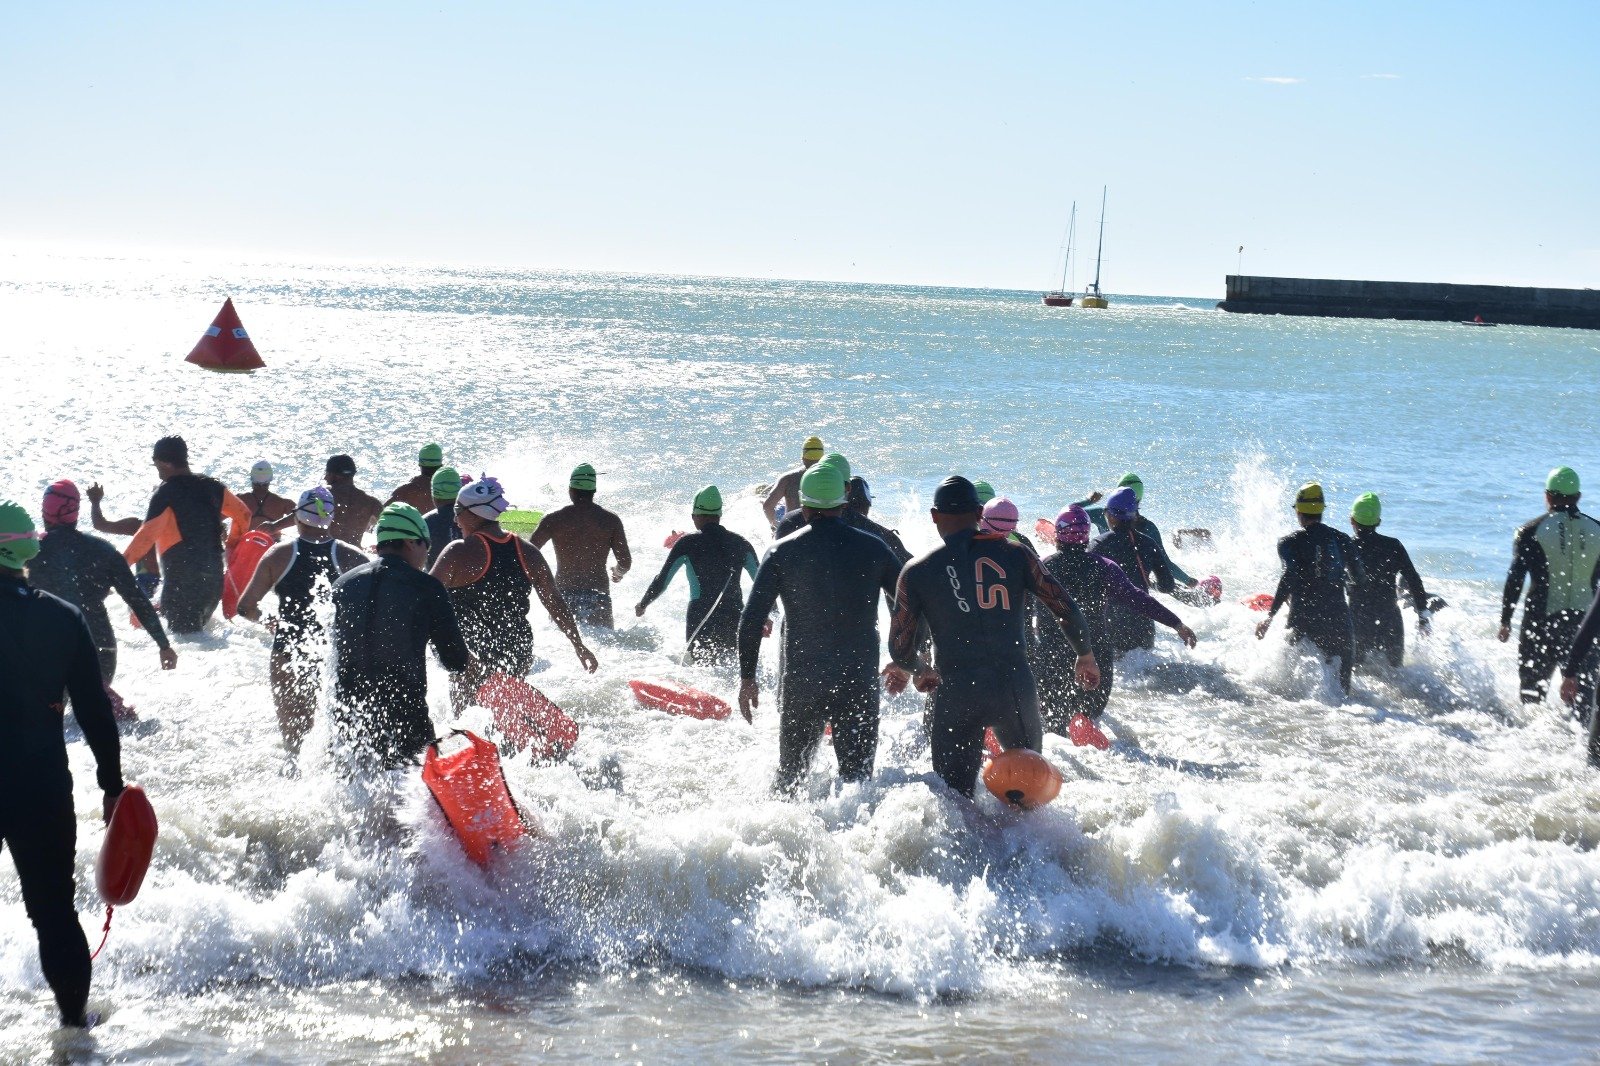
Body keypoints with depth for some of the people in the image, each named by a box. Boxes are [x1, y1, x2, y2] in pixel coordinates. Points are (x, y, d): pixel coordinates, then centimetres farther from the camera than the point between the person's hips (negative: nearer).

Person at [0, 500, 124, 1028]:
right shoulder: (64, 618, -3)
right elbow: (95, 710, 0)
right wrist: (112, 785, 7)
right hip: (44, 787, 2)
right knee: (54, 908, 13)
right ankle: (74, 1016, 21)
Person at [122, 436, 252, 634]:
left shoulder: (166, 493, -11)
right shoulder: (211, 486, 9)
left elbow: (147, 535, -19)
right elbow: (243, 514, 15)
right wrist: (232, 544, 27)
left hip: (181, 578, -7)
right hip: (213, 575, 7)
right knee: (197, 630, 22)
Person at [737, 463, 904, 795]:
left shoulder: (782, 552, -3)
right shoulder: (873, 548, 0)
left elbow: (752, 620, -5)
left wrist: (747, 677, 5)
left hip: (800, 684, 0)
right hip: (860, 684, 0)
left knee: (790, 774, 18)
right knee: (857, 779, 3)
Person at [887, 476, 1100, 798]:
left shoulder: (916, 571, 1)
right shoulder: (1014, 554, 2)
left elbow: (900, 647, 4)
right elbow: (1066, 610, 4)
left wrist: (918, 669, 27)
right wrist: (1085, 656, 22)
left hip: (955, 694, -1)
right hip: (1015, 687, 1)